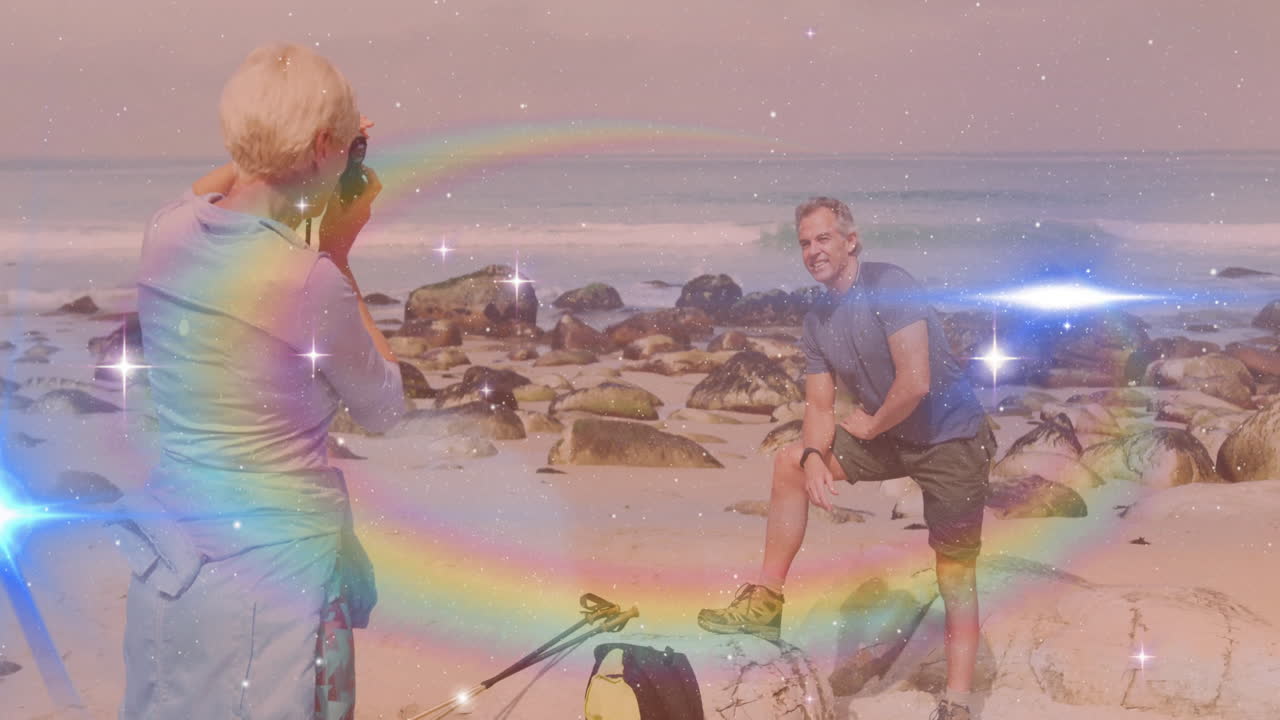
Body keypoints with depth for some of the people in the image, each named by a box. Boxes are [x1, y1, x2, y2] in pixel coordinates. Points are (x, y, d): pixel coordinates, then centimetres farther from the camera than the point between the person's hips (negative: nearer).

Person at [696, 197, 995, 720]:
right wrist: (814, 457, -16)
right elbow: (820, 406, 5)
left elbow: (915, 383, -27)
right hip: (890, 436, 8)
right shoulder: (818, 322, 4)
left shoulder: (888, 286, -20)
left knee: (956, 577, -6)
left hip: (952, 437, -8)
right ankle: (765, 604, 8)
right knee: (789, 461, 5)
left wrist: (869, 425, -10)